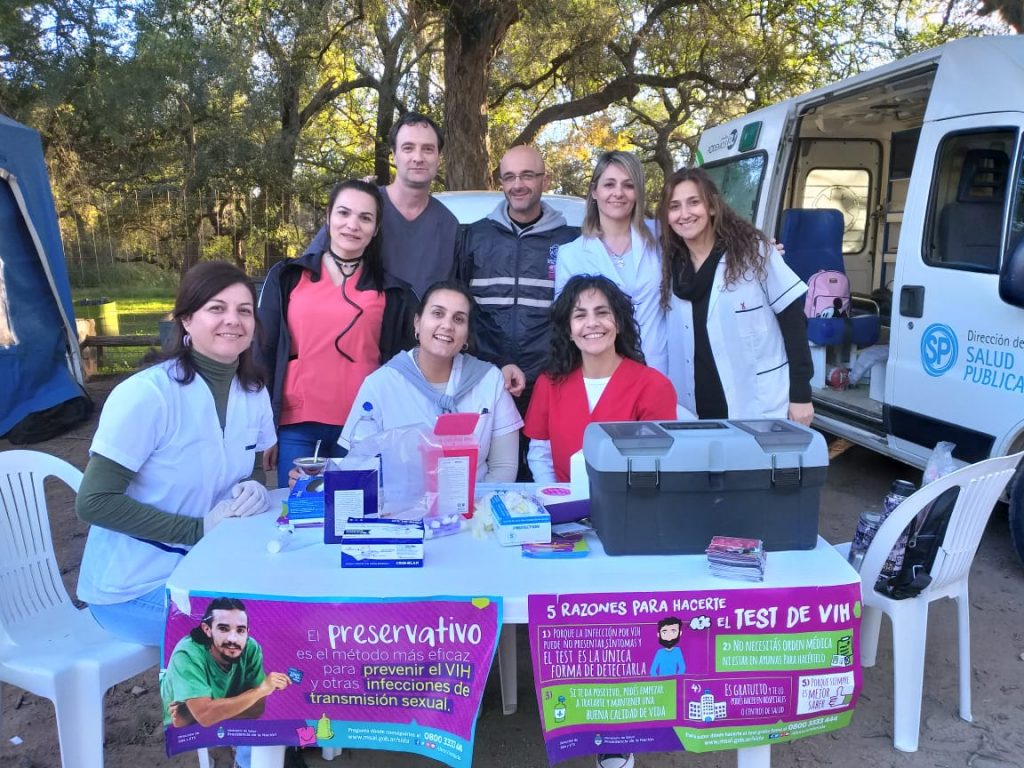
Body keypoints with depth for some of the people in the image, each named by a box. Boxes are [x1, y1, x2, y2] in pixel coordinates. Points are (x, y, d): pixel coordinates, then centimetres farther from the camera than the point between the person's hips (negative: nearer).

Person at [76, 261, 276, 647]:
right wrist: (199, 528, -24)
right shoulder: (146, 394, -22)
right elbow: (94, 502, -20)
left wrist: (253, 492, -11)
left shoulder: (255, 392, -1)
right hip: (134, 587, -6)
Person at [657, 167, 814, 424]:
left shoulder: (752, 250, -7)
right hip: (698, 412, 4)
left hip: (761, 410, -3)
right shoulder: (671, 265, 3)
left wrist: (801, 394, -9)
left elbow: (793, 320, -6)